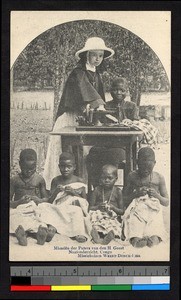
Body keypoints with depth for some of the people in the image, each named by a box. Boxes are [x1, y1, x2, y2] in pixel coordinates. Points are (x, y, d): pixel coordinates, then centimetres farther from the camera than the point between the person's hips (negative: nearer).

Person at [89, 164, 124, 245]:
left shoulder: (117, 192, 8)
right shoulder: (97, 190, 8)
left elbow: (122, 211, 10)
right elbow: (90, 208, 7)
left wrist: (113, 208, -10)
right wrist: (98, 207, -13)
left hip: (112, 218, 0)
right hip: (99, 216, 0)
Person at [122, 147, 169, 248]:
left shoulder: (159, 178, 9)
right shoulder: (132, 177, 9)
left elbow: (166, 202, 14)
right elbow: (124, 200, 10)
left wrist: (157, 195, -7)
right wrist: (136, 194, -9)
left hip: (154, 210, 1)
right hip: (137, 208, 0)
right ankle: (135, 238, -59)